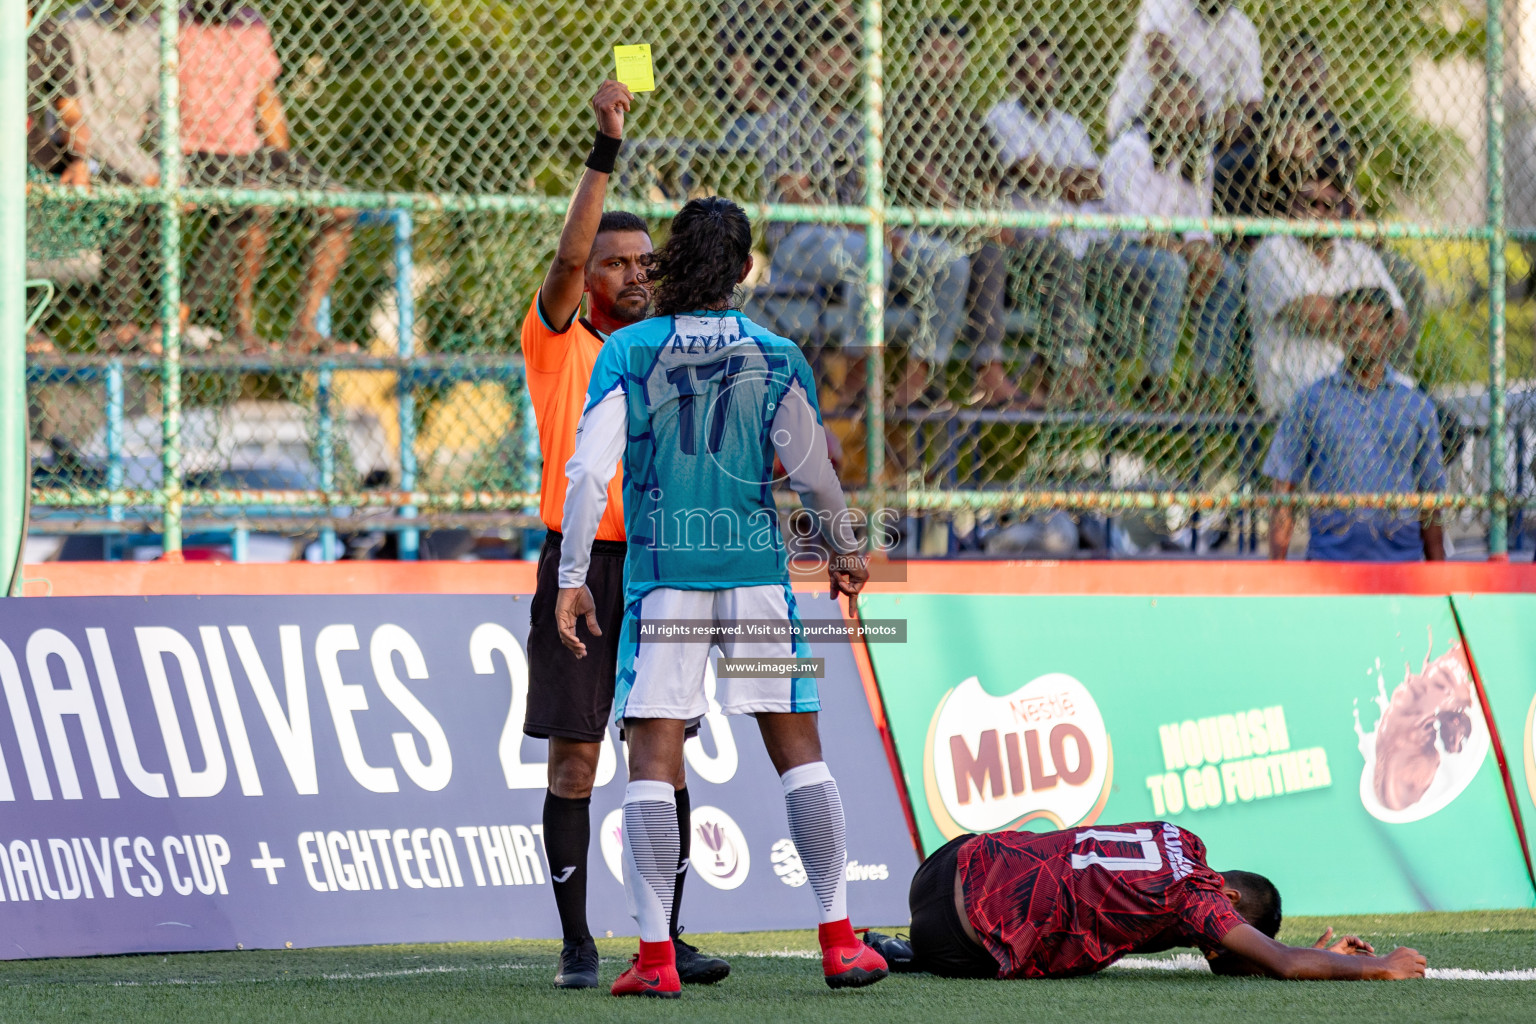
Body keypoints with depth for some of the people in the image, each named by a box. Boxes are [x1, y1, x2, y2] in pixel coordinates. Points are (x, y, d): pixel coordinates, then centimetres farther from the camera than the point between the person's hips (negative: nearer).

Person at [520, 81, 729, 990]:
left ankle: (666, 938, 8)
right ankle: (577, 942, 2)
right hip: (579, 565, -4)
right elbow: (568, 256, -18)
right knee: (575, 760, -3)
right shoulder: (559, 342, -1)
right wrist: (606, 153, -24)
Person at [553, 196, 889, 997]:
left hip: (661, 574, -1)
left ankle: (654, 953, -8)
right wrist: (844, 549, 23)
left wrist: (572, 579, -4)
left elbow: (590, 469, -8)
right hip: (755, 570, 1)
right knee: (798, 748, 8)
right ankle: (839, 939, 8)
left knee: (653, 757, -1)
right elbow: (813, 473, 6)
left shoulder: (627, 352, -1)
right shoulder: (776, 358, 2)